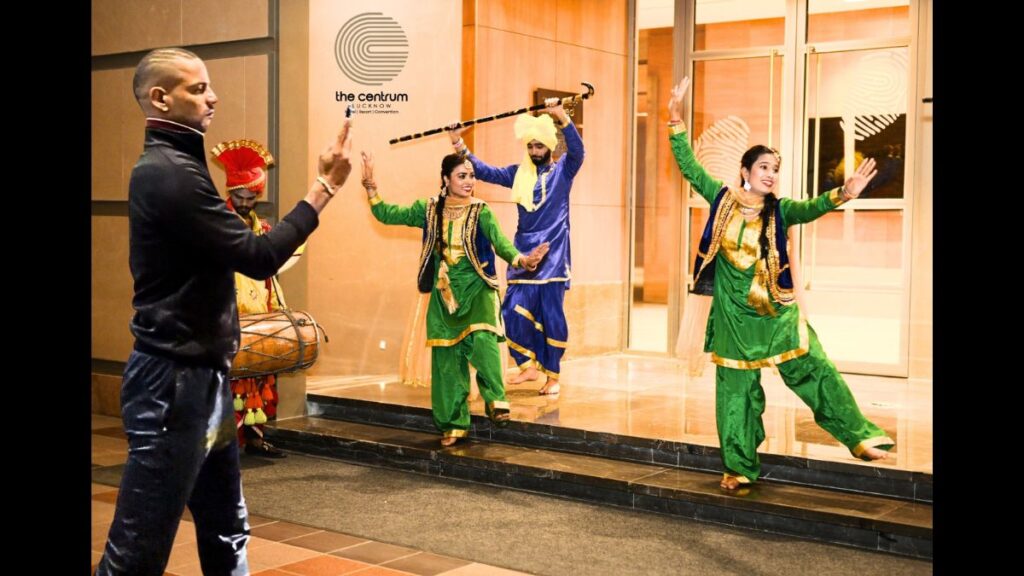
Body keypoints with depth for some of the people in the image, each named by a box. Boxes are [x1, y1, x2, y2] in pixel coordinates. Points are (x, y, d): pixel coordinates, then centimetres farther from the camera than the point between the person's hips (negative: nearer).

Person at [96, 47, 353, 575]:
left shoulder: (172, 166, 15)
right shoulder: (169, 172, -18)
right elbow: (258, 257, -21)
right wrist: (325, 186, -16)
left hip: (199, 374, 10)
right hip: (173, 380, -10)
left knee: (226, 533, 16)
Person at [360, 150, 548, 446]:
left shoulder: (480, 211, -3)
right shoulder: (428, 210, 5)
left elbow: (499, 241, -16)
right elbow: (385, 214, 8)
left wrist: (522, 260, -34)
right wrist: (370, 183, -2)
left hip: (476, 287, -3)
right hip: (444, 292, 3)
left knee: (481, 338, -29)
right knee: (447, 358, 4)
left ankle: (495, 400, -14)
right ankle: (453, 423, 16)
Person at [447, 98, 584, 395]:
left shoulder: (562, 171, 3)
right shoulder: (518, 173, 12)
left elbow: (577, 150, -14)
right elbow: (486, 172, 9)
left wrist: (562, 117, -28)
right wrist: (461, 147, -2)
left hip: (553, 256, -3)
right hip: (523, 255, 3)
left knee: (551, 316, -1)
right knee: (514, 310, -5)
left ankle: (553, 375, 10)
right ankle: (528, 365, 13)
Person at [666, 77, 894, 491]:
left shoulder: (779, 210, -3)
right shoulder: (722, 199, -1)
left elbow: (809, 209, -22)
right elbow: (689, 167, 1)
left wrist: (841, 195, -41)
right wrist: (676, 121, -5)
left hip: (777, 314, 0)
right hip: (734, 315, 0)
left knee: (815, 371, 0)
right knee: (736, 389, 6)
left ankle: (860, 437, 12)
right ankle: (739, 466, 16)